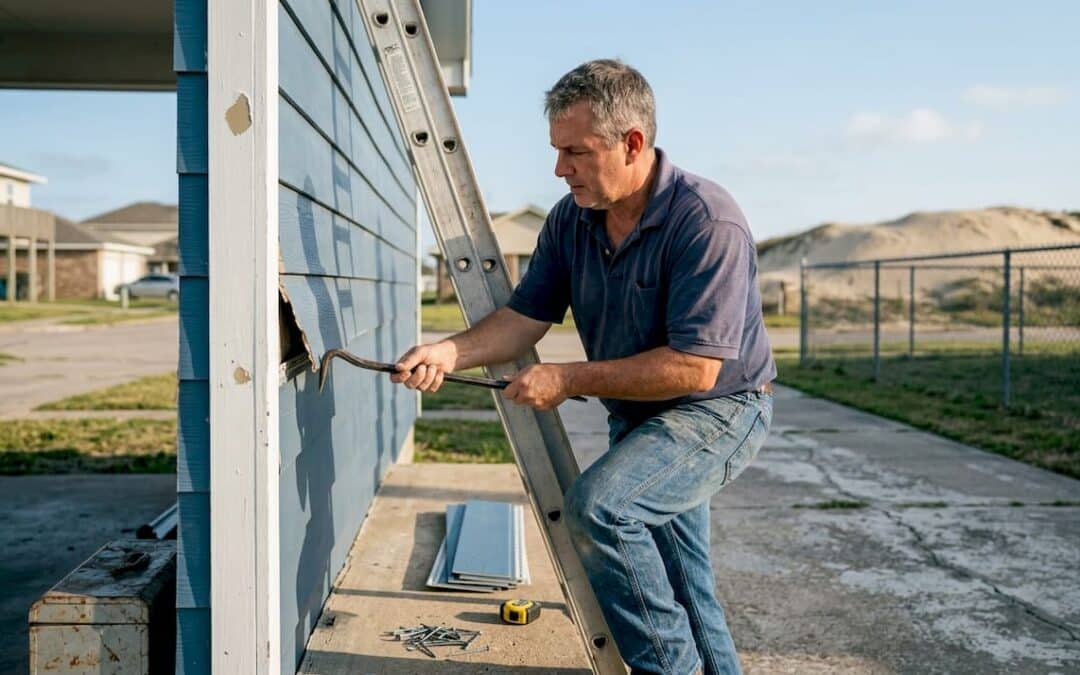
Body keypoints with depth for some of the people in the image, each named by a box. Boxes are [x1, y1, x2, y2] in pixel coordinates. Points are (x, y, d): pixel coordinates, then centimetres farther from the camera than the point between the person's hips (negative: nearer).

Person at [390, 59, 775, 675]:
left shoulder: (708, 223, -27)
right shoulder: (572, 219, -4)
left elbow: (694, 368, -31)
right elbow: (525, 317, -4)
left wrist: (569, 380, -27)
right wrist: (450, 353, -22)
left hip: (718, 410, -8)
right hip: (636, 416, 8)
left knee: (599, 503, -28)